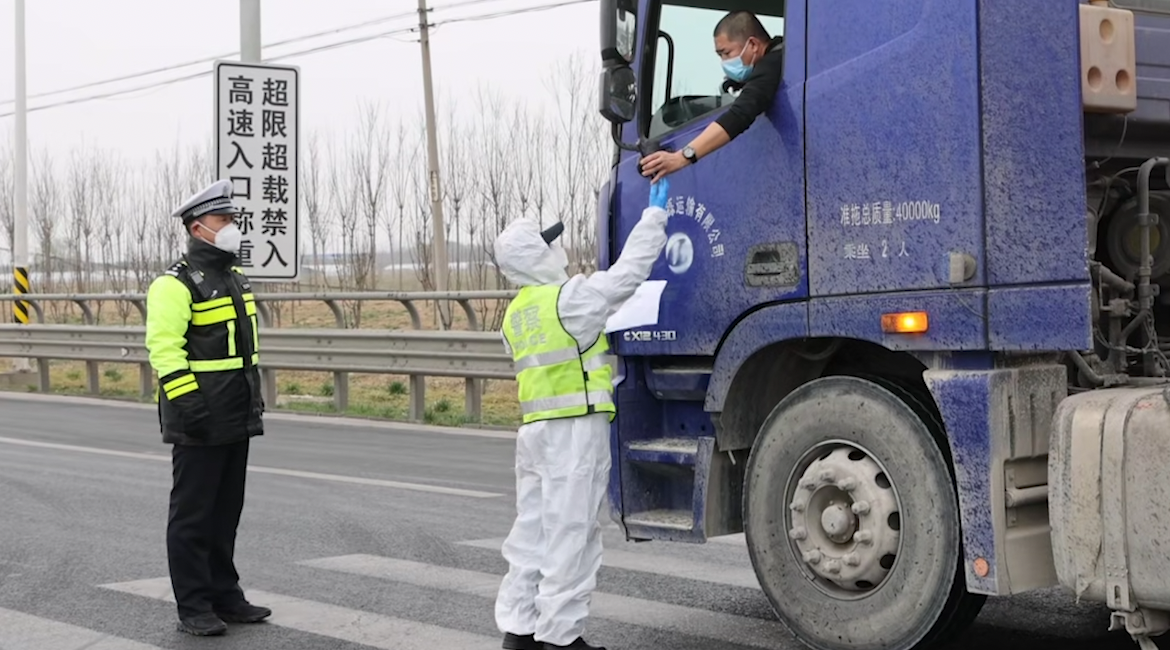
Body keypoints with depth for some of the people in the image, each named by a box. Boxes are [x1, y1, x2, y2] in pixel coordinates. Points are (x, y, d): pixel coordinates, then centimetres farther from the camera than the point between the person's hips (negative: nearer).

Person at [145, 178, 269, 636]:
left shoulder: (234, 278, 16)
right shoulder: (176, 284, -12)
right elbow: (163, 348, -19)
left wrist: (254, 395, 21)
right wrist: (187, 401, -25)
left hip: (236, 421, 9)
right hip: (200, 422, -9)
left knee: (226, 512, 14)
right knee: (193, 515, -1)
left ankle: (224, 597, 23)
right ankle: (193, 608, 5)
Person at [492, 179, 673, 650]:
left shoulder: (516, 314, 16)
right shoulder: (570, 297, -10)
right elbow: (629, 271, -7)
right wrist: (655, 214, 3)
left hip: (535, 428, 8)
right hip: (575, 427, -8)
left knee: (532, 529, 12)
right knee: (570, 535, -4)